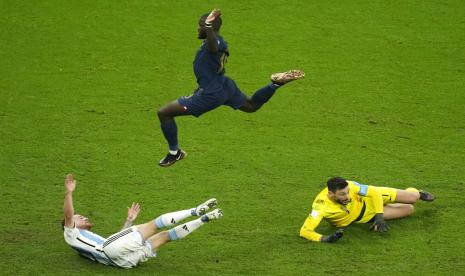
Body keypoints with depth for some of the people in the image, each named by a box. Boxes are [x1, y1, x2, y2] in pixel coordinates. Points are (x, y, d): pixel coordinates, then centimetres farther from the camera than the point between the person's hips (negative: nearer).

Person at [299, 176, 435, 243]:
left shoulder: (350, 186, -36)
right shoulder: (321, 206, -43)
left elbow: (375, 193, -23)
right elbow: (305, 231, -48)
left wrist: (379, 217, -32)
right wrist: (324, 238, -64)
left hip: (371, 199, 0)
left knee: (413, 198, 5)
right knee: (409, 209, 8)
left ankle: (414, 192, 47)